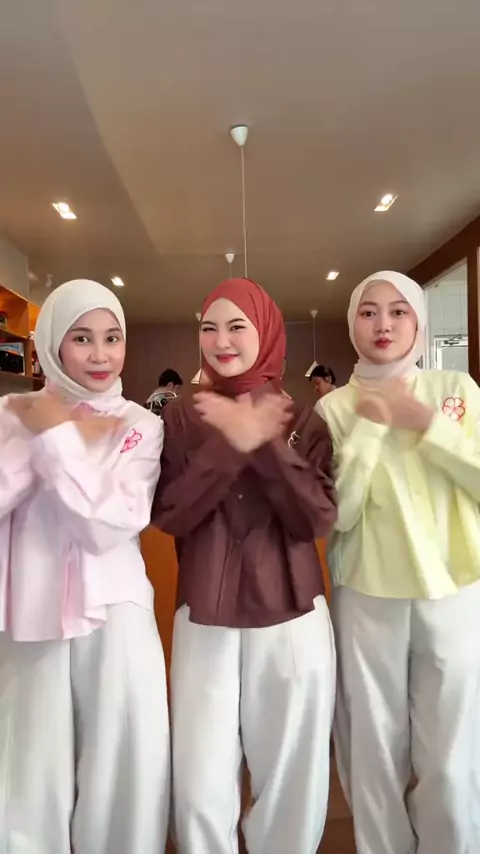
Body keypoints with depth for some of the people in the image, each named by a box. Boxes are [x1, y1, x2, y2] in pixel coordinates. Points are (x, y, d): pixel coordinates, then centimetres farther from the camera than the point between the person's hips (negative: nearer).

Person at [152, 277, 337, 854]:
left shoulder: (302, 421, 1)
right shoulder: (181, 418, 1)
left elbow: (318, 519, -10)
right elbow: (169, 515, -9)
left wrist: (262, 444, -19)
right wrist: (231, 443, -18)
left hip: (291, 617, 1)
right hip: (204, 619, 0)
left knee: (290, 776, 14)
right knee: (200, 787, 7)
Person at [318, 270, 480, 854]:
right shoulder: (334, 407, -1)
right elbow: (335, 514, -9)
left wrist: (427, 423, -13)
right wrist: (370, 427, -15)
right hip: (368, 598, 0)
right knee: (376, 752, 12)